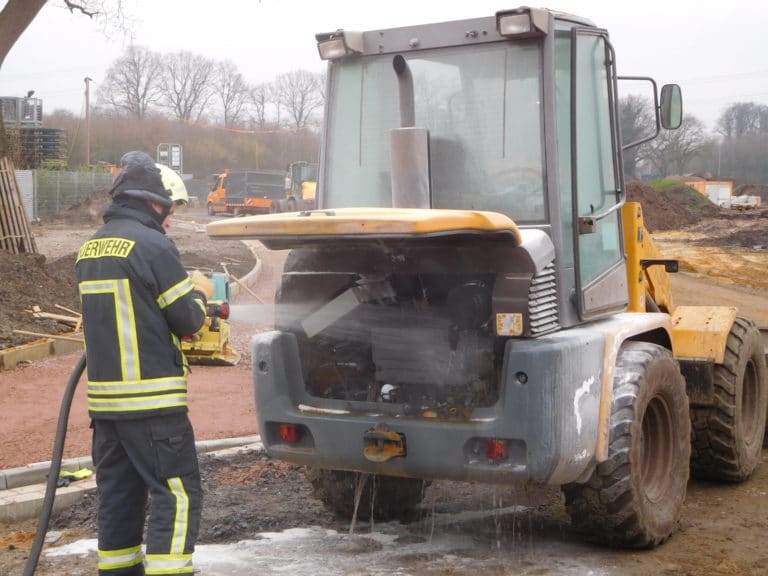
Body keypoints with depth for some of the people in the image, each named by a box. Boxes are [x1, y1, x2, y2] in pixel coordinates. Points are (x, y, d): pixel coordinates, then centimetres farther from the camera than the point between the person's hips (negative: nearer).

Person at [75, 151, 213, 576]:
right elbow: (187, 320, -9)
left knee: (118, 493, 14)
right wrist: (199, 292, 11)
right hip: (153, 400, -8)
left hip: (105, 398, 8)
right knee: (177, 494, -3)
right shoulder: (152, 245, -13)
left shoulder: (89, 250, 12)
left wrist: (184, 289, 16)